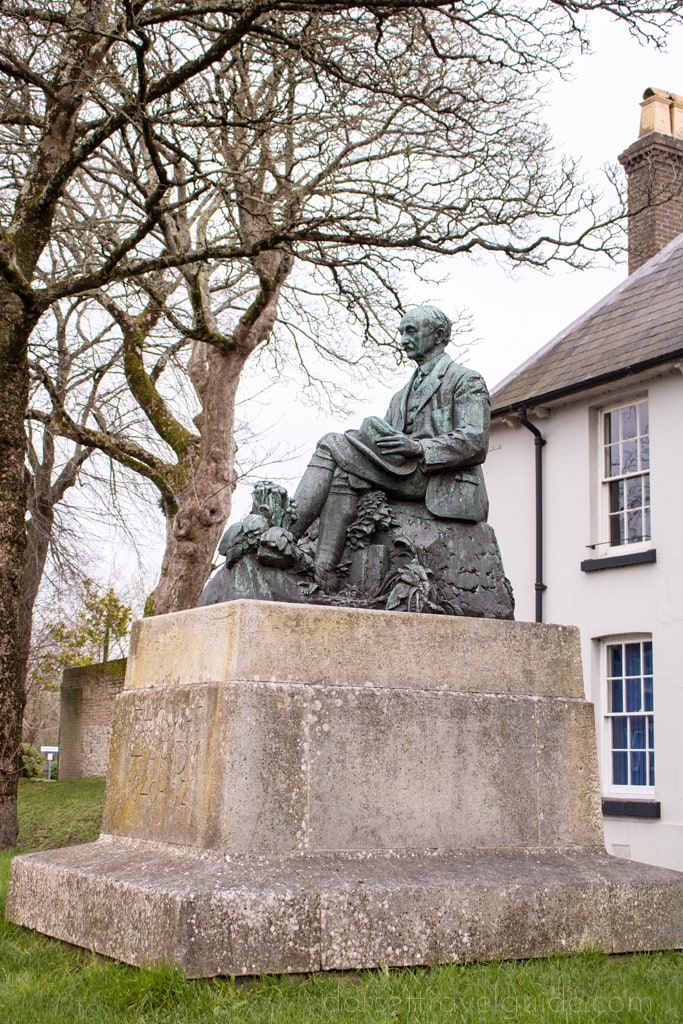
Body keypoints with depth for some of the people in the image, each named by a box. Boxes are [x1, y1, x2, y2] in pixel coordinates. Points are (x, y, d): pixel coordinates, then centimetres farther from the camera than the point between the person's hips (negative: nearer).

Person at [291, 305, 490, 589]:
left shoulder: (466, 380, 10)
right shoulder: (401, 397, 32)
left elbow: (475, 444, -5)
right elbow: (390, 448, 20)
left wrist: (418, 448, -19)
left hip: (444, 486, -7)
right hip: (404, 479, 7)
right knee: (344, 475, -23)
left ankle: (287, 532, -28)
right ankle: (324, 572, -32)